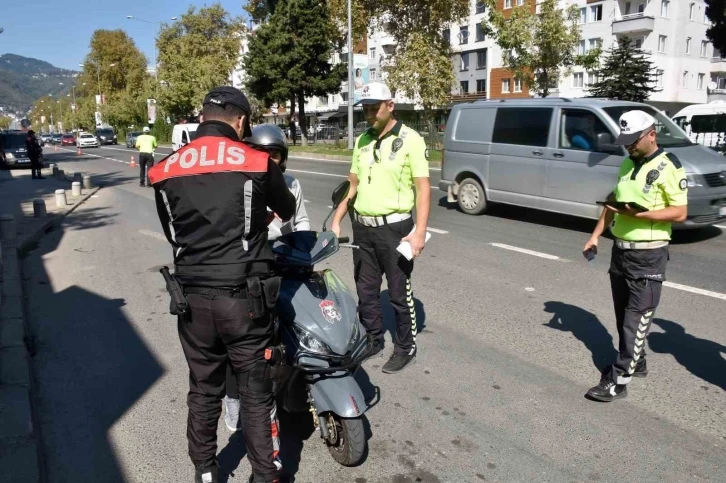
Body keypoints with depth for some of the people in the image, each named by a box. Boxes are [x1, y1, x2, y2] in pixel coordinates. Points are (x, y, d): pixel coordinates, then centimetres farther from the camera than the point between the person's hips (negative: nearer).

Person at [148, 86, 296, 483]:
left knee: (203, 393, 19)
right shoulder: (257, 162, -6)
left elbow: (171, 233, 13)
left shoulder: (165, 170, 2)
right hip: (244, 298, -3)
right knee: (256, 394, 10)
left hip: (192, 299, 4)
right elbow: (287, 211, 13)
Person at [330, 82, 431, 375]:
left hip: (394, 228, -6)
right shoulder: (362, 141, 10)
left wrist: (420, 231, -19)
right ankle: (373, 340, 32)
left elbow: (423, 188, -11)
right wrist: (336, 221, 10)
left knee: (399, 293, 5)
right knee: (366, 290, 15)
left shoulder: (410, 139, -8)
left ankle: (406, 348, 20)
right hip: (363, 228, 6)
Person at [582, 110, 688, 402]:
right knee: (624, 315, 16)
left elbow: (680, 213, -15)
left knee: (636, 319, -3)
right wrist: (596, 235, 10)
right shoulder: (628, 164, 11)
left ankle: (618, 380, 0)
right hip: (620, 250, 8)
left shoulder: (668, 167, -12)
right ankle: (635, 363, 33)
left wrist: (639, 214, -27)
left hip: (649, 255, -8)